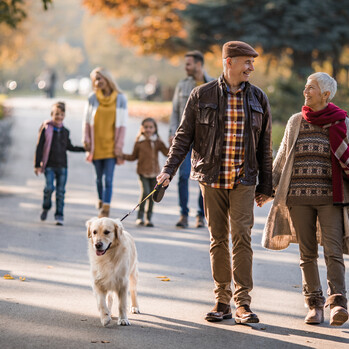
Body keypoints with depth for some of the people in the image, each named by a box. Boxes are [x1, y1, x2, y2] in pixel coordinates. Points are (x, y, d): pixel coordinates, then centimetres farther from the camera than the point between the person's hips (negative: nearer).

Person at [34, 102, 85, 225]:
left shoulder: (65, 131, 10)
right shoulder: (46, 129, -2)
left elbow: (69, 147, 24)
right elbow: (39, 147, -1)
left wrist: (84, 149, 18)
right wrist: (37, 165, -4)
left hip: (62, 165, 3)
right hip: (49, 165, -3)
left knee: (60, 191, 0)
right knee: (49, 187, -16)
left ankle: (59, 215, 7)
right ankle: (46, 208, 11)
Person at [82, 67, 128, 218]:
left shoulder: (120, 99, -1)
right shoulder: (92, 98, 2)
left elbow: (122, 125, 0)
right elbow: (87, 122, 8)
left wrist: (119, 146, -4)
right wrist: (86, 141, 2)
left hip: (111, 145, -2)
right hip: (96, 145, 2)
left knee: (108, 178, -9)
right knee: (99, 176, 12)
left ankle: (105, 209, -10)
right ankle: (101, 200, 34)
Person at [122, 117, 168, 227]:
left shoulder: (158, 142, 5)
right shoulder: (139, 142, 2)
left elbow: (167, 153, 0)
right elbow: (133, 157, 11)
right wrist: (122, 156, -1)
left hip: (154, 173, 2)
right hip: (143, 172, -2)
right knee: (145, 192, -18)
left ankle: (149, 218, 15)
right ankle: (140, 216, -6)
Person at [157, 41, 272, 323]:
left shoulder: (258, 98, 6)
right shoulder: (202, 96, 2)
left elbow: (265, 144, 10)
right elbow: (184, 136, 4)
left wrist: (265, 185, 10)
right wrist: (169, 170, -8)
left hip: (243, 180, 0)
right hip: (211, 178, 0)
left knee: (241, 236, -11)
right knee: (218, 239, 4)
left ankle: (243, 303, -8)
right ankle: (223, 301, 12)